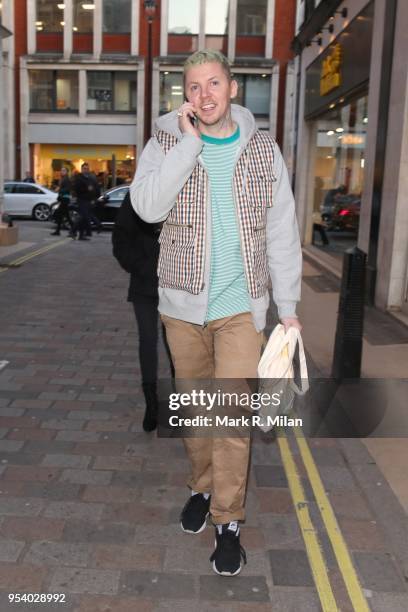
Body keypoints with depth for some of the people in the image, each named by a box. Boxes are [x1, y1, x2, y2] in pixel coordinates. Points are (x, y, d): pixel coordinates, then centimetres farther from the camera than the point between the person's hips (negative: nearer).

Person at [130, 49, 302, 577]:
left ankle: (228, 520, 11)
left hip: (241, 305, -1)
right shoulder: (167, 142, 0)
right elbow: (147, 207, -18)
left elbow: (282, 232, 3)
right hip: (182, 303, 1)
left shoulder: (263, 149, 2)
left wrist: (288, 307, 1)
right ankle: (202, 486, 36)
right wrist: (189, 141, -18)